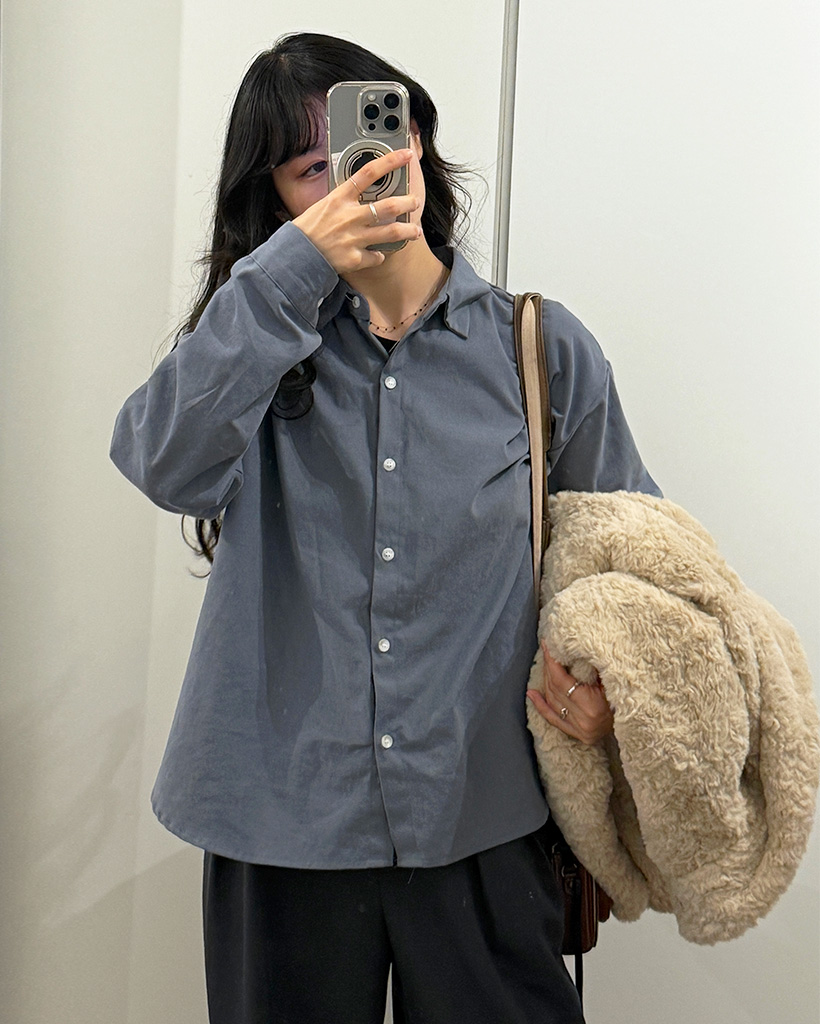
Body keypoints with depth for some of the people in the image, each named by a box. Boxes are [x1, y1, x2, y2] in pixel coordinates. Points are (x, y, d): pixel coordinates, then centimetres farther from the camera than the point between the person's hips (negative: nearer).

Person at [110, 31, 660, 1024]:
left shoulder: (545, 349, 1)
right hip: (284, 829, 0)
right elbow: (166, 465, -20)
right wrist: (296, 266, -25)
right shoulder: (262, 345, 1)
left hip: (483, 829, 0)